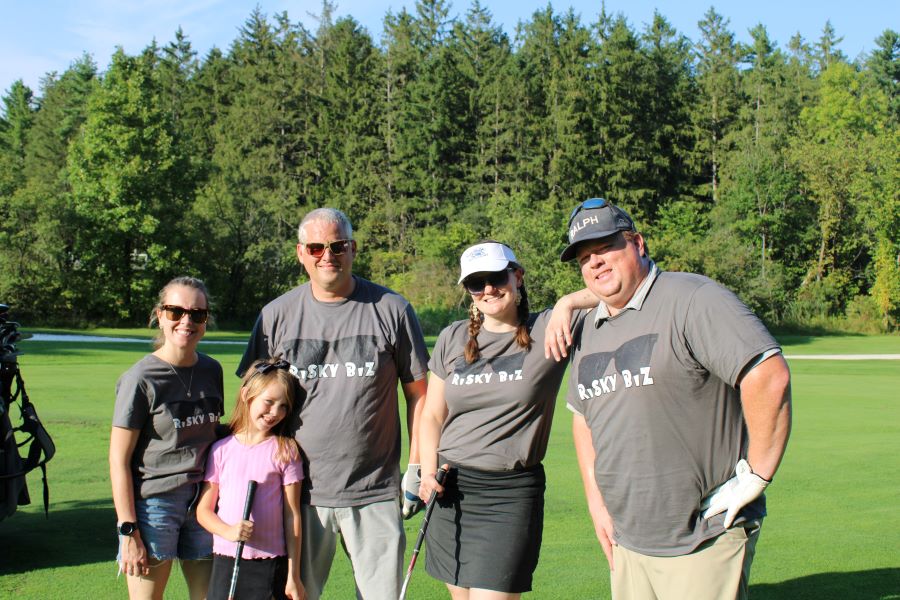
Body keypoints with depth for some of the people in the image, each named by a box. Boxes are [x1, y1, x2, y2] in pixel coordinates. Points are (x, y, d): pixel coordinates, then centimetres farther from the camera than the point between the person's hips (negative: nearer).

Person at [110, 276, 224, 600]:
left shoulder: (211, 370, 6)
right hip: (153, 503, -5)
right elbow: (119, 459, -10)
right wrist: (129, 531, -13)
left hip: (203, 501, 5)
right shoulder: (141, 378, -11)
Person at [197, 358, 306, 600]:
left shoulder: (285, 451, 0)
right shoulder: (221, 450, 4)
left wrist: (293, 576, -1)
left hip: (271, 563, -1)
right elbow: (203, 510, 6)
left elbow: (292, 515, 0)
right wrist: (228, 532, -14)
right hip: (225, 561, 2)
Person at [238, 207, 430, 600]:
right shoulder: (277, 316, 4)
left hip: (376, 493, -1)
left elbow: (418, 392, 5)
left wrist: (416, 468, 1)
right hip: (299, 492, 1)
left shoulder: (391, 310, 0)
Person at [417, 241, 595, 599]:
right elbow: (433, 415, 13)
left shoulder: (549, 330, -4)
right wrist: (428, 472, -1)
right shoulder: (452, 339, 9)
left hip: (511, 493, -4)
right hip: (451, 492, 4)